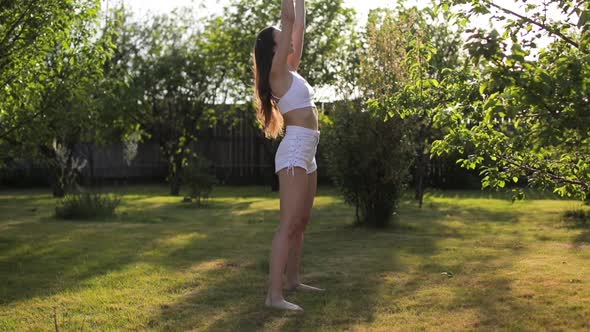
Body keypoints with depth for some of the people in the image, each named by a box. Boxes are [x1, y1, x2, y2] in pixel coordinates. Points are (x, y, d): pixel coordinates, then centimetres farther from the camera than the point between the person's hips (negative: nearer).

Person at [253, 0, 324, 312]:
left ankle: (293, 279, 24)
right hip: (294, 151, -10)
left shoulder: (290, 71, 18)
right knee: (289, 224, -13)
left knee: (302, 222, 14)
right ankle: (274, 295, -14)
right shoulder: (278, 71, -6)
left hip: (307, 152, 10)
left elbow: (299, 28, 24)